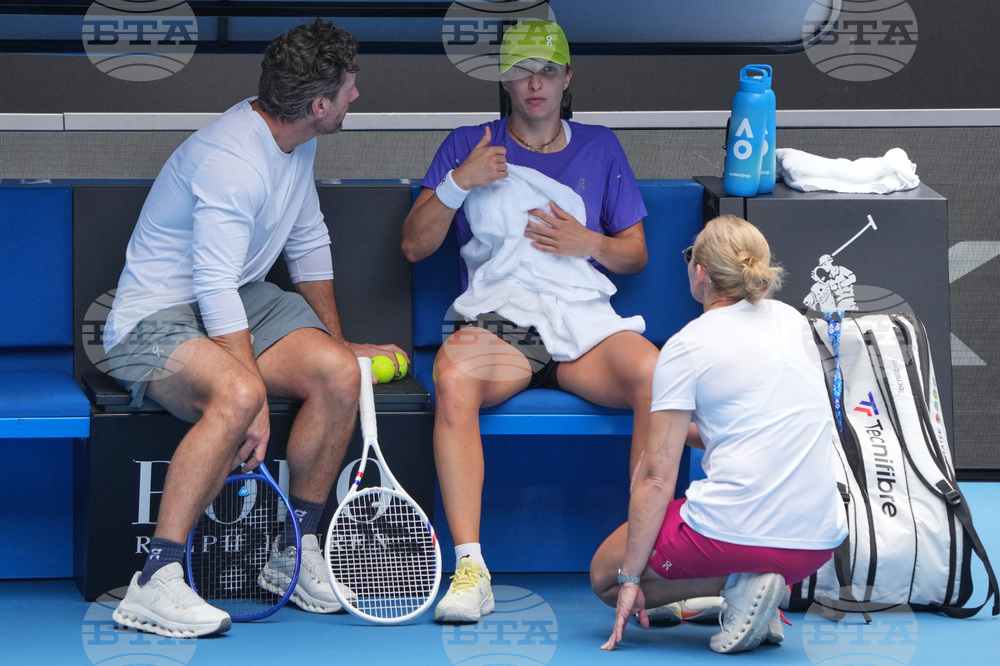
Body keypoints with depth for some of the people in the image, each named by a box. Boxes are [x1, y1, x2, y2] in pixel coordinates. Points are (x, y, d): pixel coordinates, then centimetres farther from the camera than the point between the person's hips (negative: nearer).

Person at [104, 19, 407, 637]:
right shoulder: (232, 161, -25)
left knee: (338, 373, -18)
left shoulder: (296, 140, 6)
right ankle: (155, 584, -37)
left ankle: (295, 553, -3)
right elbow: (216, 292, -29)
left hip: (247, 300, 9)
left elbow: (308, 241, 22)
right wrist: (257, 404, -33)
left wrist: (336, 340, 23)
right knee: (237, 393, -38)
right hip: (156, 319, -9)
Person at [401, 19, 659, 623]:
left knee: (653, 372, -34)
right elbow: (414, 245, 11)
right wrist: (459, 181, -3)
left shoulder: (600, 148, 21)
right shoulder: (469, 145, 18)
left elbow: (636, 254, 21)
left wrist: (589, 243, -1)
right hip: (497, 318, -1)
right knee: (454, 380, -38)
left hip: (585, 323, 1)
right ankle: (470, 569, -40)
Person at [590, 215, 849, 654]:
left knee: (605, 575, 18)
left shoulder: (686, 347, -6)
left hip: (736, 528, -7)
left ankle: (736, 583, -5)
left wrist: (630, 579, -3)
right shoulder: (791, 321, 12)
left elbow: (656, 478, -8)